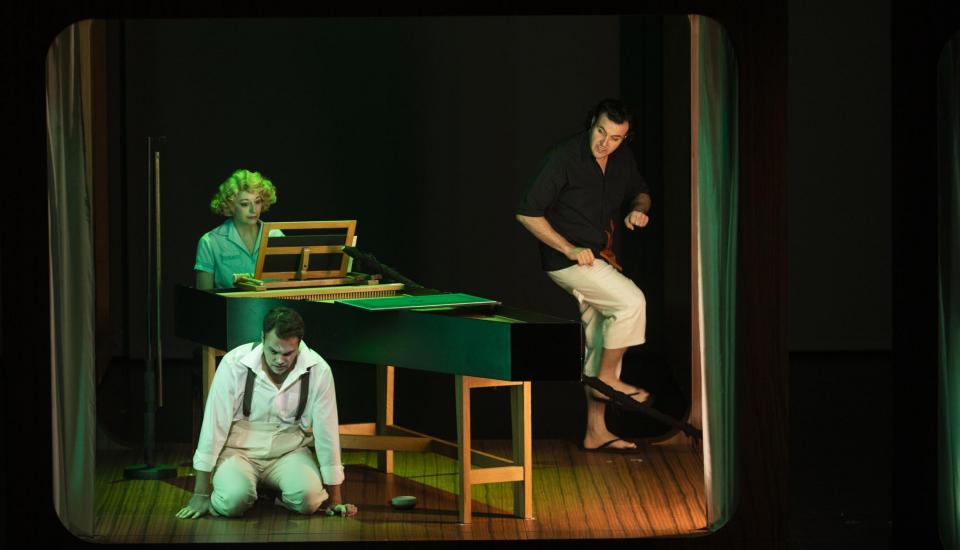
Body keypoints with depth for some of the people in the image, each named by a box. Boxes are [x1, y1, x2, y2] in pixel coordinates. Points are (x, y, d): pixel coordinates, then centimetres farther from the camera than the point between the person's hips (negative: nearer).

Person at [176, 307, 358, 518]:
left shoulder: (318, 371, -16)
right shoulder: (234, 364, -19)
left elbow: (326, 431, -9)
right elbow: (214, 425, -15)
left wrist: (335, 499, -4)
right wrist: (200, 494, -14)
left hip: (289, 451, 1)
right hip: (239, 450, -1)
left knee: (308, 497, -29)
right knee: (233, 500, -31)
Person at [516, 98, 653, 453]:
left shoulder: (622, 158, 2)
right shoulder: (563, 158, -17)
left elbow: (640, 193, 22)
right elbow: (527, 214, -16)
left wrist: (638, 210, -4)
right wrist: (570, 249, -20)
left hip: (600, 259, 7)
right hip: (566, 260, -7)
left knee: (601, 342, 8)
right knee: (632, 301, -24)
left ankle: (596, 431, 14)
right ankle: (607, 378, -7)